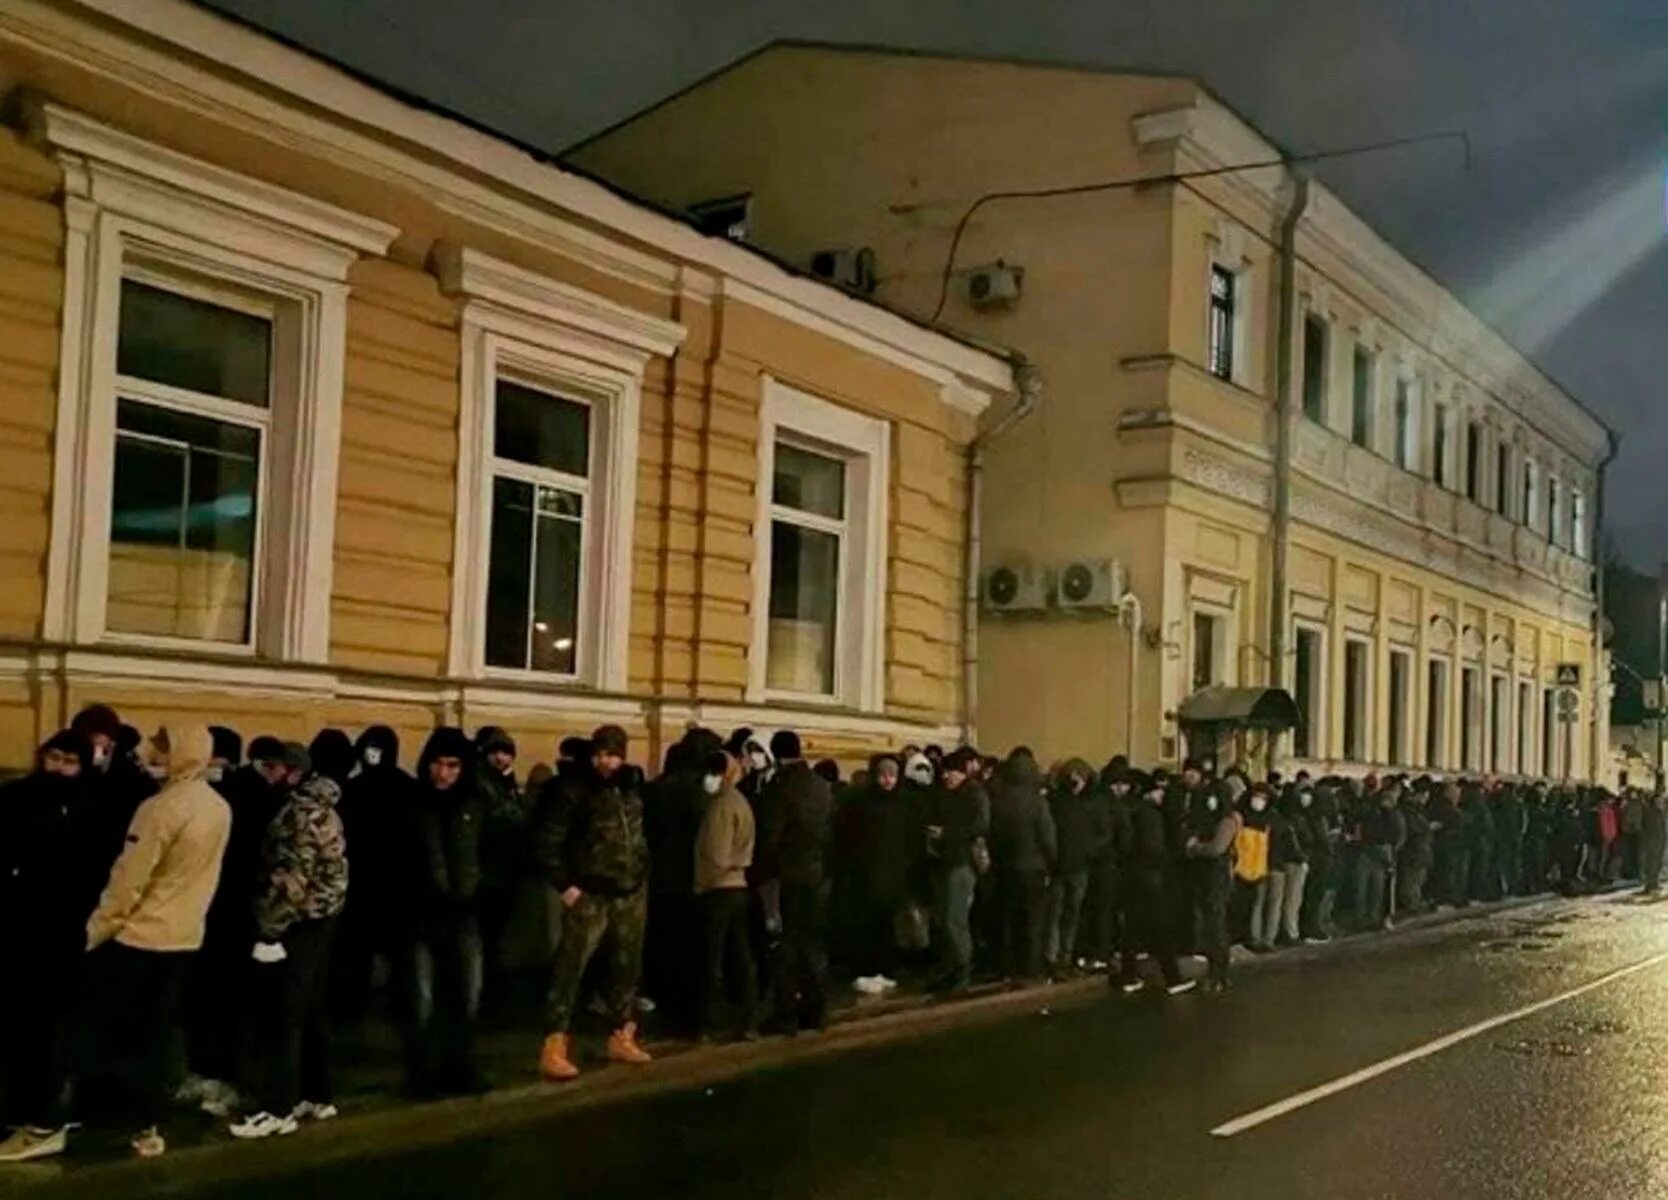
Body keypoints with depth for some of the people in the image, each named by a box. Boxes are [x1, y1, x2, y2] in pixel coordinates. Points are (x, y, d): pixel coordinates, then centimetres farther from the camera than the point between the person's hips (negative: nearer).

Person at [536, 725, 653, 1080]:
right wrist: (564, 885, -12)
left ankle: (622, 1037, 28)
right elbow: (546, 841, -9)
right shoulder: (575, 790, -9)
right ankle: (554, 1047, -6)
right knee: (570, 968, -9)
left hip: (632, 894, 5)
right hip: (589, 895, -5)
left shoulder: (634, 786, 6)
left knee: (627, 968, 14)